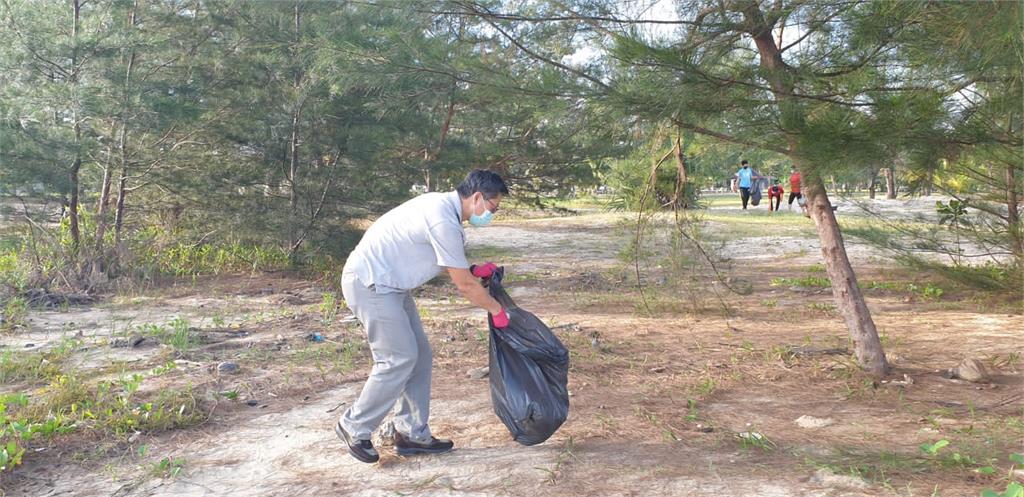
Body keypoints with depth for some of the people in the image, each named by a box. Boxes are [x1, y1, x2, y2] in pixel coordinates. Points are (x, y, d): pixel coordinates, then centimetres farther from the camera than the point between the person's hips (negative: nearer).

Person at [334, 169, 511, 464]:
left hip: (388, 283, 10)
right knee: (399, 359, -8)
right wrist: (497, 311, -3)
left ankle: (412, 434, 15)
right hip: (370, 284, -10)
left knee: (419, 354, 8)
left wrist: (472, 271, 7)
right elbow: (465, 286, -17)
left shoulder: (442, 205, 7)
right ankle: (354, 428, 8)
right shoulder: (444, 222, -24)